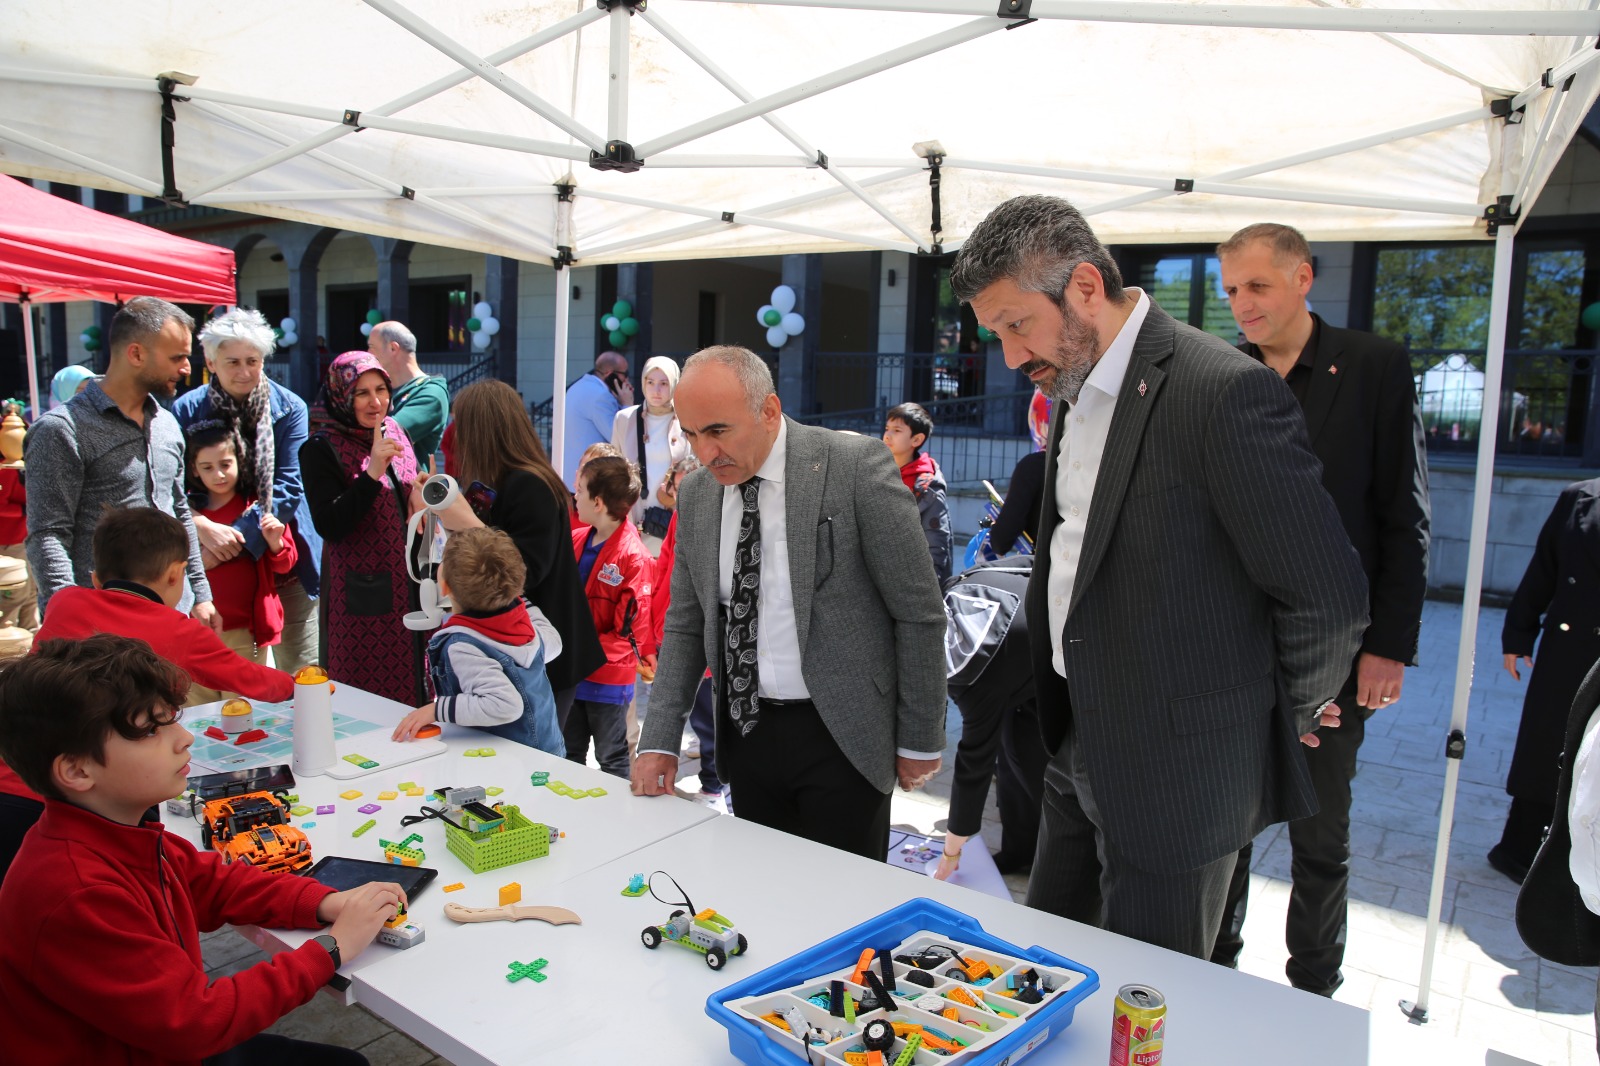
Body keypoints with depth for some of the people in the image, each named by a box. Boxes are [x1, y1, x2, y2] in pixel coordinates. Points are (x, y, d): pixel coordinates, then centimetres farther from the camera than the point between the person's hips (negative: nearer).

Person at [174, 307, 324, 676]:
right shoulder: (186, 410, -1)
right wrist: (202, 528, -24)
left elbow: (289, 487, -10)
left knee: (300, 674, 7)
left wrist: (238, 535, -20)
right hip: (218, 570, 1)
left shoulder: (289, 408, -3)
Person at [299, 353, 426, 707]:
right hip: (362, 594, -5)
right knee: (367, 688, 1)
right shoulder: (321, 449, -10)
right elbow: (328, 526, -20)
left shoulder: (395, 432, 8)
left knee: (411, 687, 11)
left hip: (408, 585, 6)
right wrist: (372, 472, -27)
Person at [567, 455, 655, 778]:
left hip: (609, 676, -7)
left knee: (611, 759, 10)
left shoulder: (633, 556, -19)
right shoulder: (576, 540, 2)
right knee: (568, 755, 21)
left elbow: (630, 626, -18)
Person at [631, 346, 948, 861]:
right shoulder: (695, 493, 4)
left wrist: (920, 740, -5)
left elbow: (919, 611, -9)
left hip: (841, 735, -4)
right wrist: (659, 742, 2)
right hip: (744, 734, 5)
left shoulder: (857, 466, -13)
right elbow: (685, 625, 10)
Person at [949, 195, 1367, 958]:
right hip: (1080, 751, 8)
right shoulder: (1072, 389, 7)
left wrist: (1295, 711, -2)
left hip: (1178, 774, -8)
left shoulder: (1228, 393, -22)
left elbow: (1328, 594, -19)